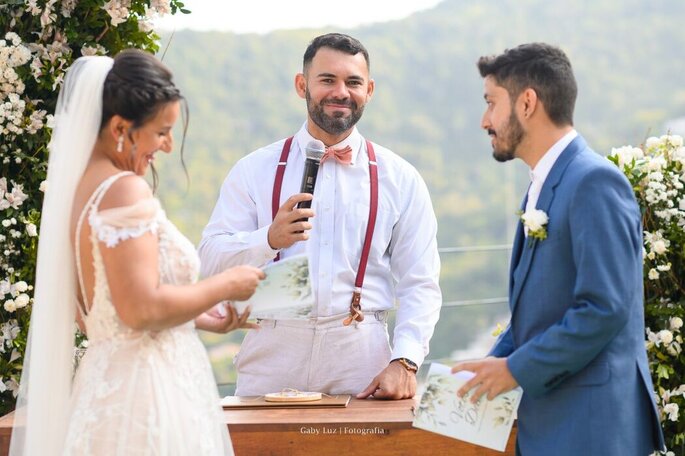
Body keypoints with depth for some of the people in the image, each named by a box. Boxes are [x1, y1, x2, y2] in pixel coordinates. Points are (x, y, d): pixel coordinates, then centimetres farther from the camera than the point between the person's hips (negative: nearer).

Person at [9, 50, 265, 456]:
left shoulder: (79, 187, 12)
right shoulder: (126, 190, -15)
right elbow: (142, 309, -22)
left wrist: (204, 320, 19)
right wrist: (226, 285, -9)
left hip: (104, 380, 9)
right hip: (144, 388, -9)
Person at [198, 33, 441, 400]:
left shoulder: (400, 179, 8)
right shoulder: (255, 170, 7)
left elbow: (419, 286, 3)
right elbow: (210, 262, -1)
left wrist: (404, 362, -11)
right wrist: (270, 240, -19)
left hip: (360, 362, 0)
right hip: (271, 359, 0)